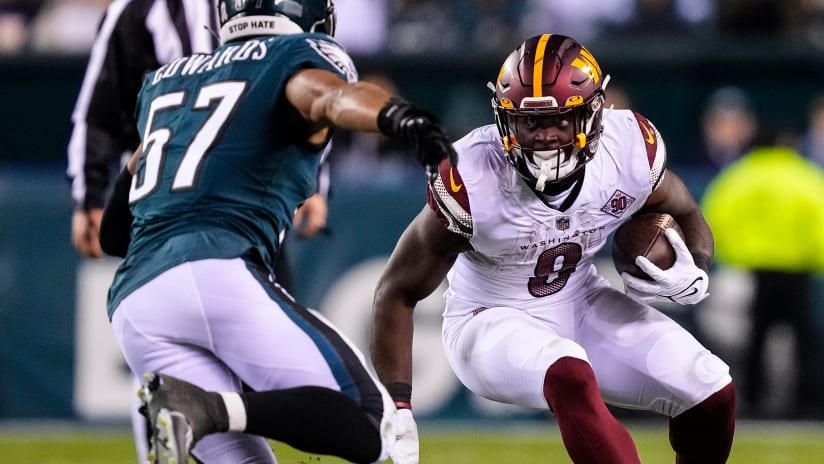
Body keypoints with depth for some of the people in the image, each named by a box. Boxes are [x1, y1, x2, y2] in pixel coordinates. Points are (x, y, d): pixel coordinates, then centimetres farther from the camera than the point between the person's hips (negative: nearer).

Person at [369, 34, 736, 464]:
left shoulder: (631, 150, -17)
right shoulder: (473, 181, -27)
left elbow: (687, 217, 6)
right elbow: (397, 292, -17)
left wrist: (693, 276, -17)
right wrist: (397, 416, -21)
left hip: (582, 305, 5)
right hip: (492, 322, -5)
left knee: (712, 395, -10)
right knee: (569, 379, -37)